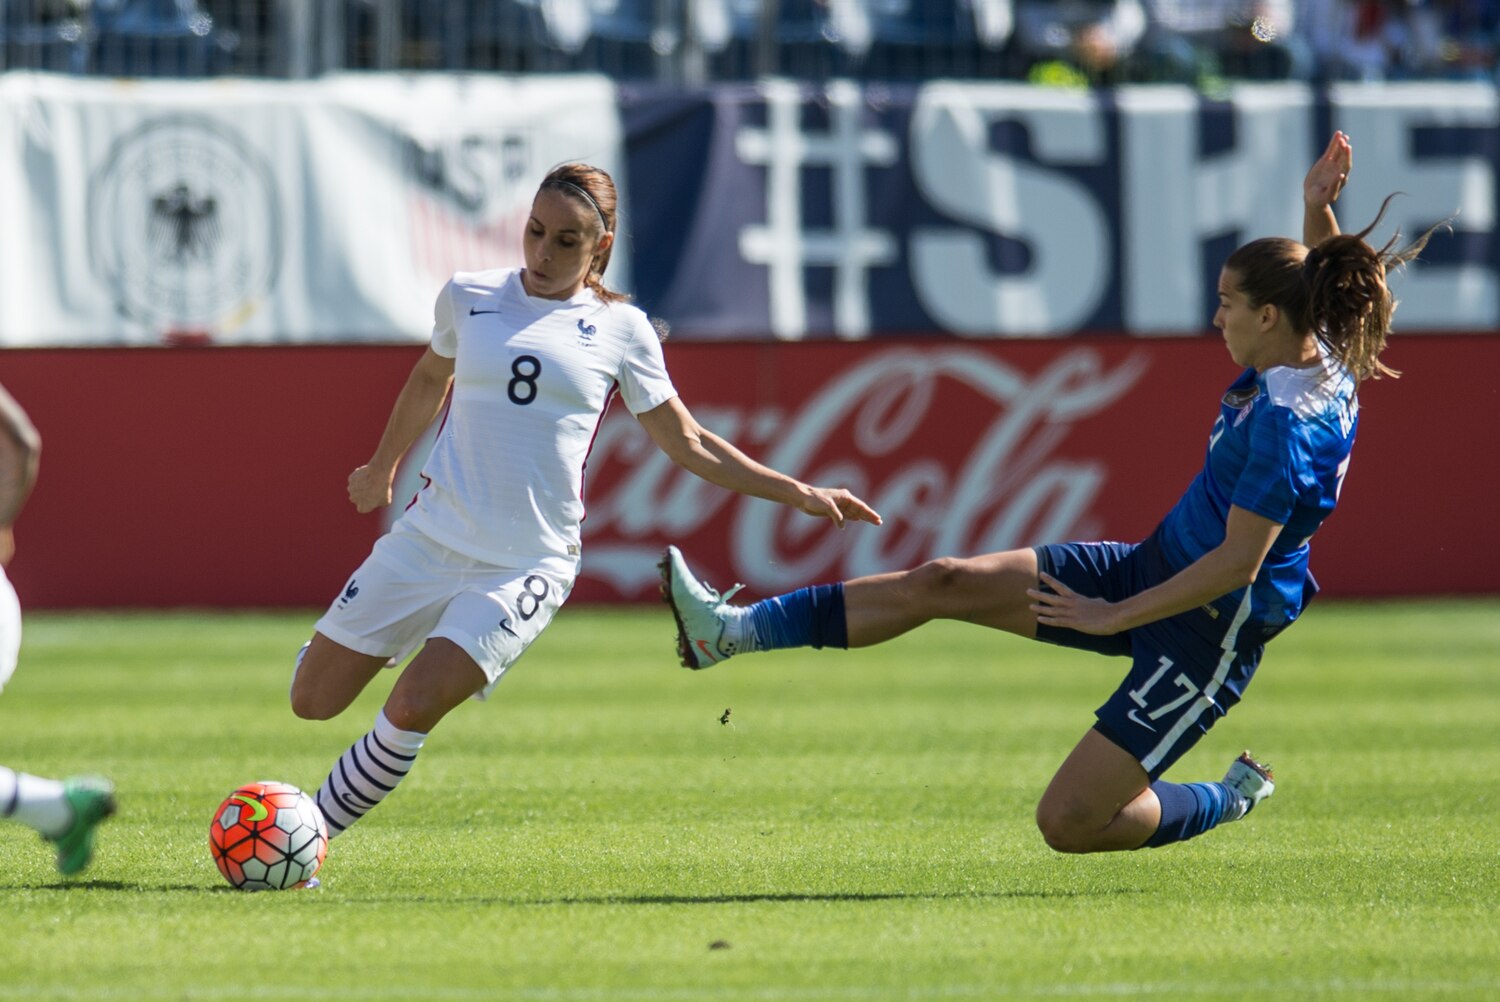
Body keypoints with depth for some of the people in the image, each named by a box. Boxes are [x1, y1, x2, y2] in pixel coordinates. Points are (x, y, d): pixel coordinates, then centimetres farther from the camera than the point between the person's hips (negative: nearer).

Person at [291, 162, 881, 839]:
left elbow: (687, 443, 11)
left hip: (527, 567, -2)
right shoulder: (468, 297, 4)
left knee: (412, 709, -21)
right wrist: (382, 470, 37)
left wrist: (798, 493, 6)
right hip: (429, 537, 2)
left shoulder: (620, 331, 2)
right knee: (312, 701, 2)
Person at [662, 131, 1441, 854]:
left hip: (1209, 633, -10)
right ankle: (735, 633, 6)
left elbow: (1238, 562, -28)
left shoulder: (1287, 423, -28)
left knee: (1067, 823, -9)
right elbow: (1326, 285, 22)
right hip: (1156, 569, 10)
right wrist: (1318, 209, 3)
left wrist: (1114, 616, -20)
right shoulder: (1314, 355, -2)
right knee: (939, 584, 2)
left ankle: (1228, 803, 17)